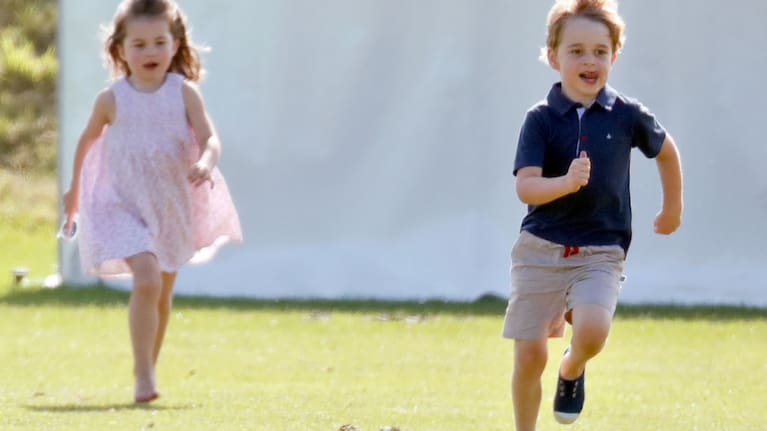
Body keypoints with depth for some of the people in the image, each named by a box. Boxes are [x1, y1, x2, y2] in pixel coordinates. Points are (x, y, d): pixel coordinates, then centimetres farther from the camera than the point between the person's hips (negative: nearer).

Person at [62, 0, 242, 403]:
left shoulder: (184, 94, -6)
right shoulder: (111, 100, -7)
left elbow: (209, 139, -13)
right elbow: (88, 140, 10)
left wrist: (206, 163, -36)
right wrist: (74, 189, 21)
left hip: (173, 208, 3)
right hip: (124, 207, -3)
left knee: (162, 296, 16)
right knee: (147, 280, -24)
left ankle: (148, 372, 35)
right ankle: (143, 375, -20)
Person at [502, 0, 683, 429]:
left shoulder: (627, 115, -1)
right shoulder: (542, 119, -6)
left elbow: (666, 150, 18)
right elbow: (526, 187, -15)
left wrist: (673, 209, 28)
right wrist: (566, 183, -34)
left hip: (600, 252, 0)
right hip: (541, 248, 0)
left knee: (593, 332, -24)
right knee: (530, 355, -1)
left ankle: (573, 369, 11)